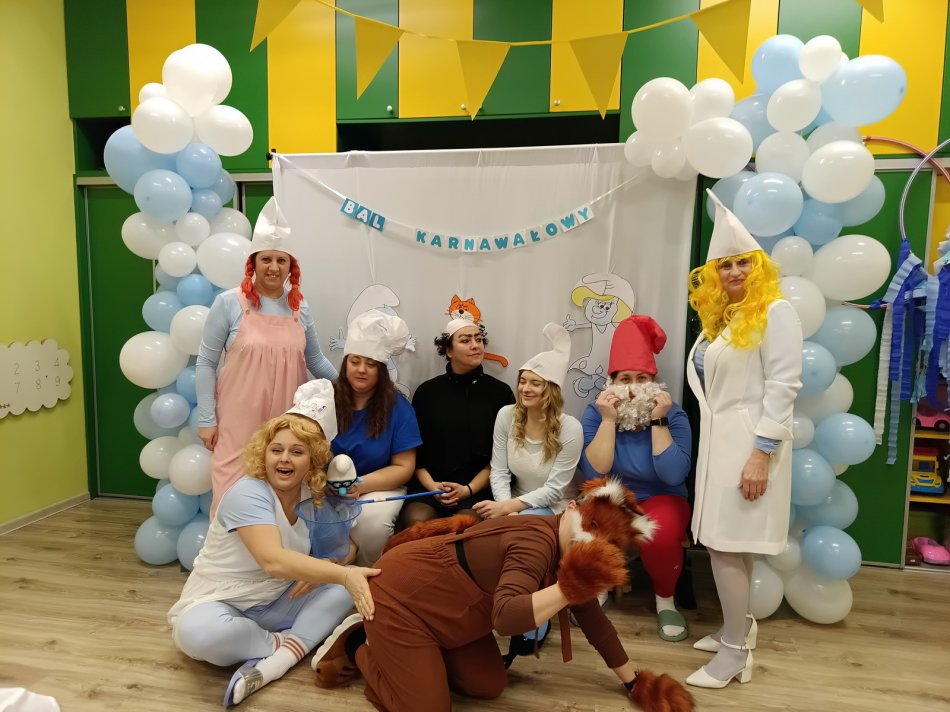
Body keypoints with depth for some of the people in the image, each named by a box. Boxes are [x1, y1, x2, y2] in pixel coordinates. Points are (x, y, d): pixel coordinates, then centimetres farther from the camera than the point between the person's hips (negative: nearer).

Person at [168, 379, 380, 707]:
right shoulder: (248, 494, -25)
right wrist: (344, 574, -50)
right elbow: (273, 560, -40)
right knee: (198, 632, -40)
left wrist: (325, 567, -21)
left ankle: (277, 660, -24)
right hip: (218, 603, -5)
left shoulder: (316, 499, -4)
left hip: (274, 604, 6)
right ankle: (289, 643, -16)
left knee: (348, 587, -14)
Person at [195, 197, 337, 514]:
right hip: (239, 422, -3)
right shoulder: (228, 303, -4)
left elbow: (315, 360, 15)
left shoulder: (300, 308, 7)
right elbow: (205, 363, -1)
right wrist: (206, 419, -3)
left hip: (287, 423, 3)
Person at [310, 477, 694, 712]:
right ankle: (357, 645, 16)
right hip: (400, 595, -9)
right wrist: (569, 588, -40)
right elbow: (506, 618, -43)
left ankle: (404, 652, 24)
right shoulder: (537, 542, -29)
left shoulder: (566, 553, 1)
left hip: (438, 597, 9)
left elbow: (593, 620, 9)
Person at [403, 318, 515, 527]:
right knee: (415, 524, -28)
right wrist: (431, 485, -8)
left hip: (478, 490, -1)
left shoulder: (500, 392, 4)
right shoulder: (427, 391, 8)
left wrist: (468, 489, -9)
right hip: (428, 487, 2)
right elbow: (414, 448, 9)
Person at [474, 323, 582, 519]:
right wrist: (506, 508, -23)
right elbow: (499, 472, -6)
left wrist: (507, 507, -25)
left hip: (553, 509, -3)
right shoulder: (506, 415, -7)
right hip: (514, 503, 3)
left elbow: (554, 489, -17)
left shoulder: (570, 428, -18)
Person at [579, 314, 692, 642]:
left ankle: (665, 598, 0)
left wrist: (658, 421, -27)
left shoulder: (673, 414, -12)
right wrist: (608, 420, -25)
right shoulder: (595, 413, -10)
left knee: (660, 535, -35)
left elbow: (673, 476, -24)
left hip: (660, 500, -1)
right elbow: (594, 473, -20)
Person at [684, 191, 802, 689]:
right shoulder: (721, 317, 17)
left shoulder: (775, 312, -8)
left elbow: (782, 386, -14)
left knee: (726, 545, -7)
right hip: (719, 438, 8)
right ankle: (736, 630, 27)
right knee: (726, 543, 12)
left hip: (750, 441, -8)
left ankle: (735, 653, 7)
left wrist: (761, 454, -19)